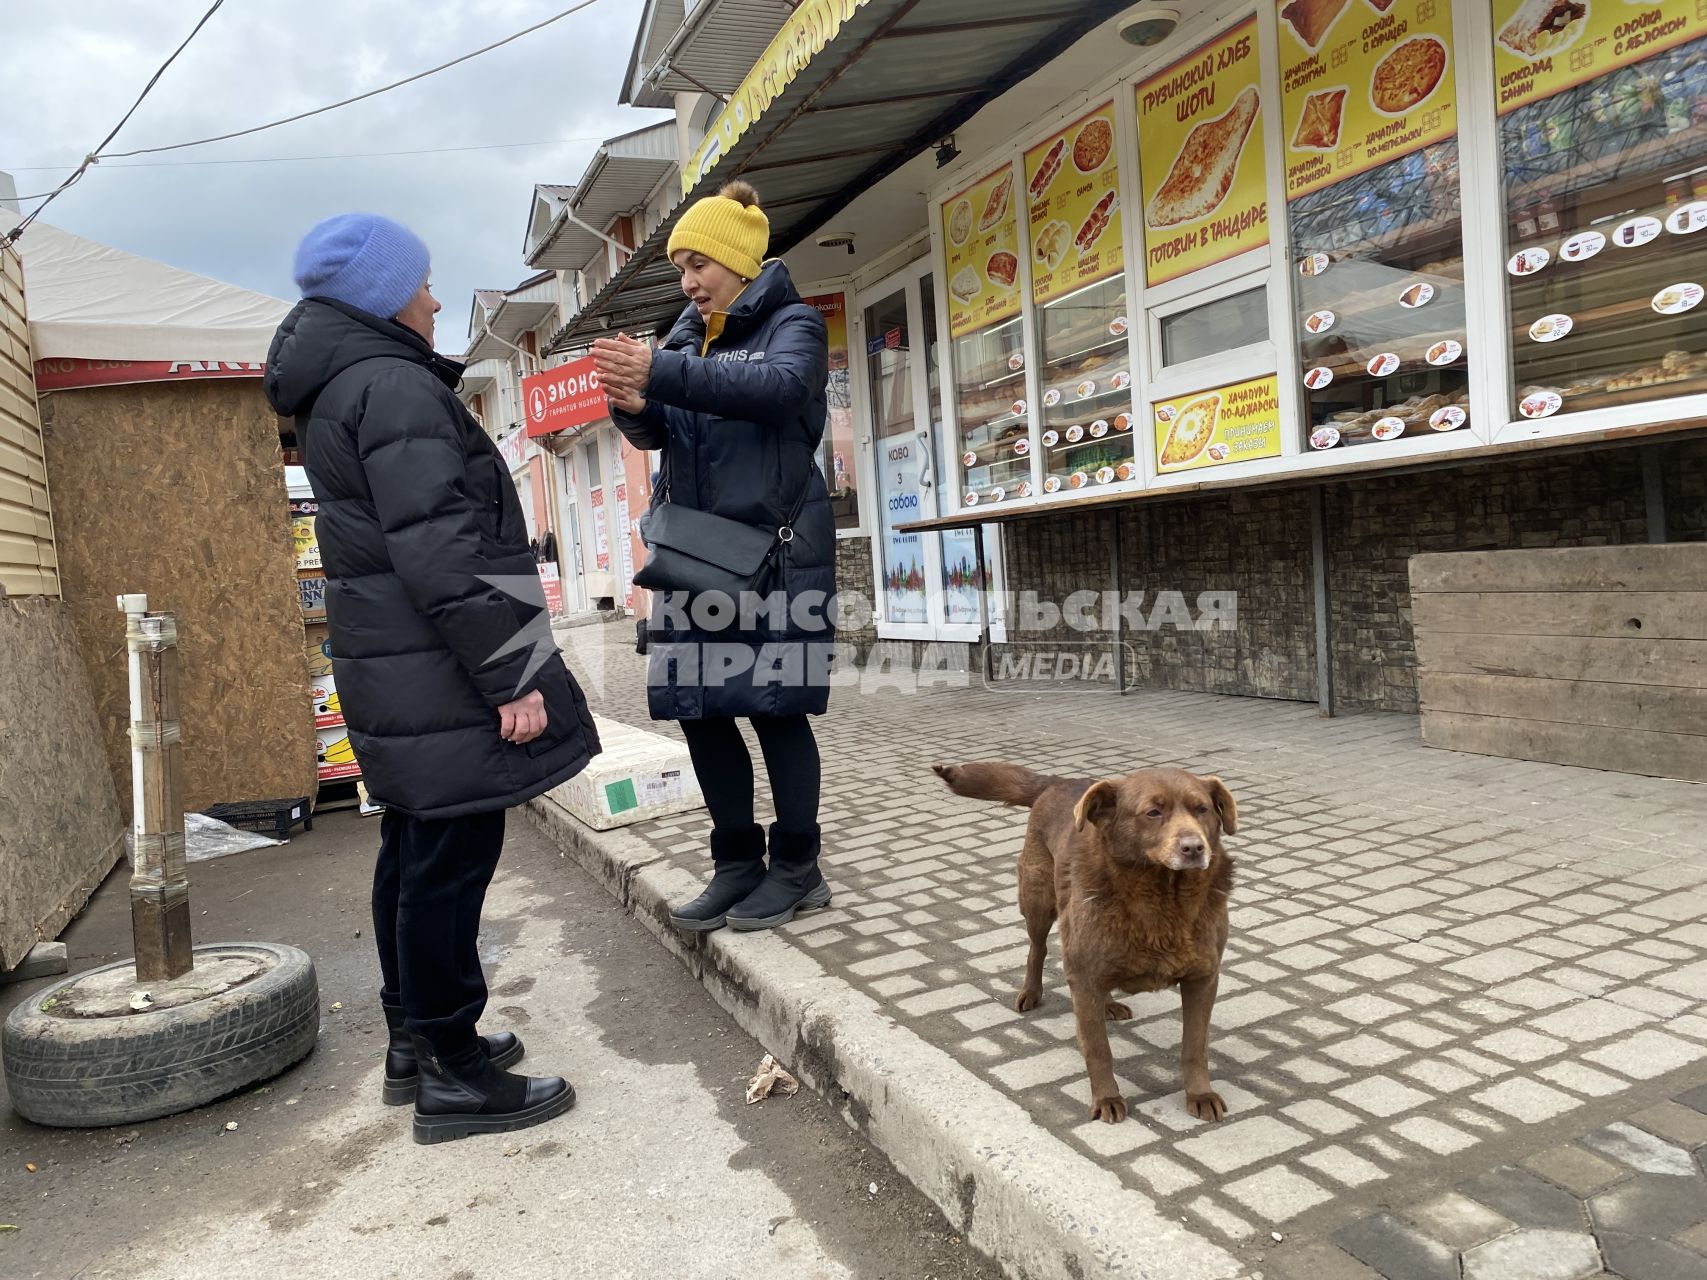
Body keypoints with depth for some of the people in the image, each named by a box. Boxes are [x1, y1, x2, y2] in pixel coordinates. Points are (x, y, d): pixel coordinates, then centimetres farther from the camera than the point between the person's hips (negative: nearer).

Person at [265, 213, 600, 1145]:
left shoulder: (334, 392, 18)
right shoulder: (394, 385, -14)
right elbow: (436, 547, -23)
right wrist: (512, 676, -21)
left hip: (390, 667, 10)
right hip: (437, 667, -10)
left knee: (414, 853, 16)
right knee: (450, 861, -4)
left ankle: (414, 1042, 28)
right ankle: (452, 1075, 6)